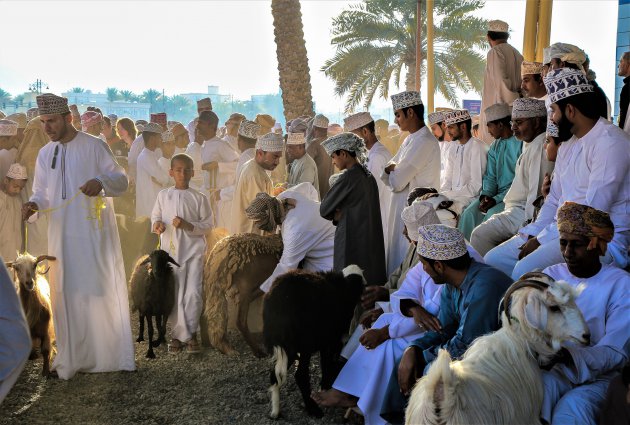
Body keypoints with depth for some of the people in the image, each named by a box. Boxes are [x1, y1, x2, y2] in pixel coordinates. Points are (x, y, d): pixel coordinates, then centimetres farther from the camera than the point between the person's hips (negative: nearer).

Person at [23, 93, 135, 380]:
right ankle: (73, 357, 16)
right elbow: (42, 192, 13)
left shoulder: (94, 146, -3)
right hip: (61, 235, 4)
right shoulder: (44, 154, 11)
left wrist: (101, 181, -26)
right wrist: (34, 204, -10)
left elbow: (121, 180, -5)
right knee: (66, 294, 6)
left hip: (94, 233, -4)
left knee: (101, 290, 0)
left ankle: (110, 354, 11)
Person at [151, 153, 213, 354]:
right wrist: (157, 223, -8)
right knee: (173, 294, 3)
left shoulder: (199, 198, 1)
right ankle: (180, 334, 14)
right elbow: (155, 215, 14)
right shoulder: (163, 195, 6)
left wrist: (188, 226, -16)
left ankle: (190, 332, 11)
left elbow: (207, 224, 0)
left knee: (193, 293, -6)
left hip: (193, 250, -1)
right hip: (170, 250, 2)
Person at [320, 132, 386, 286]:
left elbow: (324, 209, -9)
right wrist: (339, 215, 1)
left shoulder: (349, 177, -15)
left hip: (351, 241, -8)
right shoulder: (368, 176, 9)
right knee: (371, 283, 11)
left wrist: (336, 214, 10)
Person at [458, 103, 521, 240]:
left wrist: (496, 199, -19)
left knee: (492, 214, -31)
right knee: (469, 213, -17)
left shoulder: (520, 144, -10)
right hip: (498, 194, 7)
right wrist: (485, 196, -6)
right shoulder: (495, 146, 16)